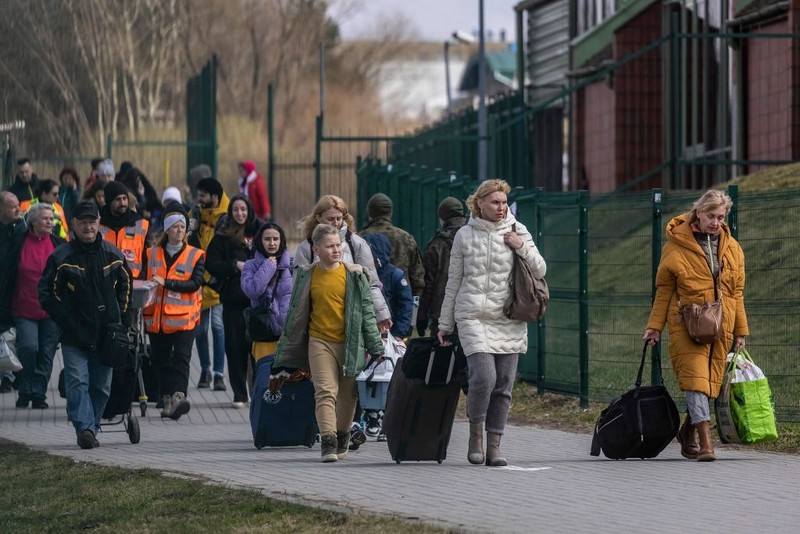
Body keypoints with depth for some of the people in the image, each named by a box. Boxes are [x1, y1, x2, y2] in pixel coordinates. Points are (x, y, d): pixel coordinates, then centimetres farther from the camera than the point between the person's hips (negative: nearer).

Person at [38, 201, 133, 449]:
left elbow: (125, 284, 20)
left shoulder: (113, 254, 6)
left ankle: (91, 429, 17)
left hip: (106, 333, 3)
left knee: (101, 385, 6)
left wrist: (119, 315, 9)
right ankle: (85, 427, -21)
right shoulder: (61, 256, -2)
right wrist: (63, 318, -8)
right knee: (77, 382, -14)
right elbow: (46, 290, 1)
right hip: (74, 334, -3)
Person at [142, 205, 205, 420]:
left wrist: (166, 283, -16)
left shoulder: (195, 256, 3)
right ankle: (167, 400, 12)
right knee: (162, 361, 6)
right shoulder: (152, 254, 11)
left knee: (181, 358, -15)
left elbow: (195, 283, -9)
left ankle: (178, 396, -28)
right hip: (157, 318, 3)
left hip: (183, 317, -3)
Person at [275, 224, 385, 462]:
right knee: (325, 391, -13)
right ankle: (328, 442, -19)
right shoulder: (306, 276, 4)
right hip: (320, 342, 0)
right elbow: (295, 313, 13)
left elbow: (367, 311, 5)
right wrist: (286, 351, 15)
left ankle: (342, 438, 27)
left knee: (348, 395, 8)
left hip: (350, 343, 0)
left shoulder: (354, 274, 1)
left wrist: (376, 346, 4)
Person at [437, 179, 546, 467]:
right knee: (484, 376, -18)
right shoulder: (465, 235, 7)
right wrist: (445, 323, 14)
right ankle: (475, 433, 2)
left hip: (509, 321, 2)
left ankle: (494, 445, 11)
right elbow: (453, 281, 13)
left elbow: (540, 271, 10)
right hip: (474, 317, -2)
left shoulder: (517, 231, 8)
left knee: (503, 386, 2)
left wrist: (522, 248, -7)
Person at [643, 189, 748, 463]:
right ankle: (705, 442, -21)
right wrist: (655, 325, 1)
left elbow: (736, 292, 17)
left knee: (710, 382, 7)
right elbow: (664, 289, 4)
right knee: (694, 378, -16)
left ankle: (688, 430, 29)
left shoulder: (731, 248, 12)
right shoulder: (676, 244, -1)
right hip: (686, 325, -4)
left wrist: (740, 330, 16)